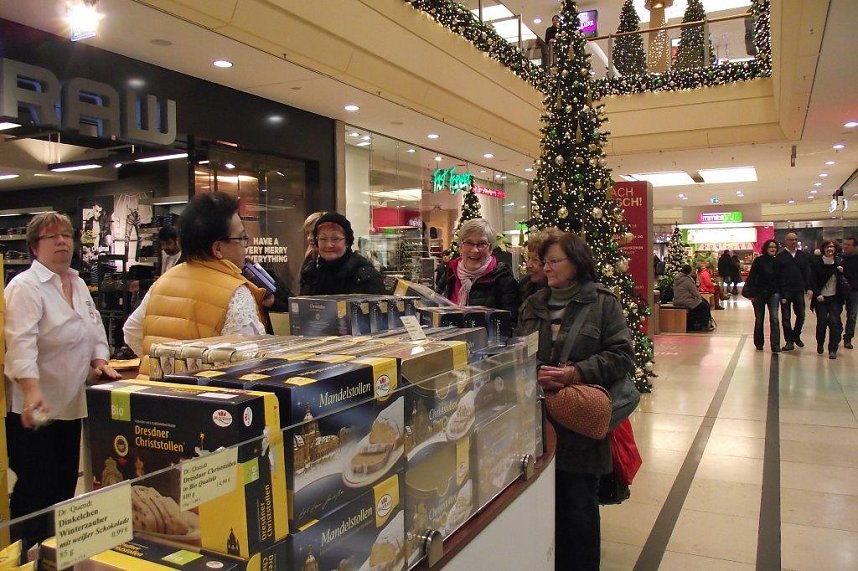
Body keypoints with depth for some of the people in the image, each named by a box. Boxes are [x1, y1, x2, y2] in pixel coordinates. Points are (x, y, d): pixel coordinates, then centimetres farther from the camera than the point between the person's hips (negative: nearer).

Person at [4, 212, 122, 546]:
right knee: (37, 489, -1)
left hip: (70, 403, 8)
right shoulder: (25, 287, -14)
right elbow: (21, 343, -26)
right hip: (34, 406, -8)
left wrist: (99, 361, 0)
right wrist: (32, 391, -38)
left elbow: (95, 329, 18)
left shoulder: (78, 284, 11)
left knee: (65, 484, 16)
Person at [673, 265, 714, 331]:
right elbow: (695, 292, -12)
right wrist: (700, 298, 9)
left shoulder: (676, 279, 8)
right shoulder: (688, 279, -18)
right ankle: (704, 326, 14)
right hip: (685, 302, -9)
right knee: (704, 306, 6)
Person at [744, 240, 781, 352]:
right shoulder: (759, 261, -5)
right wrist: (751, 293, -11)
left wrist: (782, 294, 4)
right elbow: (751, 277, -7)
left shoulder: (777, 262, 4)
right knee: (759, 320, 9)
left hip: (773, 293, 1)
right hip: (759, 293, -1)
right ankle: (759, 344, 23)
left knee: (774, 319, -10)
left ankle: (775, 346, -11)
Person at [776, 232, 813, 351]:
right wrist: (780, 292, -11)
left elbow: (807, 272, 7)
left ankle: (796, 336, 29)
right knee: (786, 317, 2)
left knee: (801, 315, 8)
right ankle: (789, 341, 10)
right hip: (785, 291, -3)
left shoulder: (803, 255, 8)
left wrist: (808, 288, -3)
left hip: (799, 291, 3)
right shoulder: (780, 256, -3)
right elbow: (777, 275, -6)